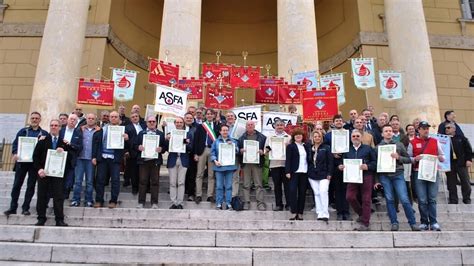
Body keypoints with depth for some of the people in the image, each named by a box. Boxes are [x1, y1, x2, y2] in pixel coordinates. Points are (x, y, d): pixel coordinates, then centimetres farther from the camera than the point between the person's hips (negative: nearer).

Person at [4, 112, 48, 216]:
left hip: (35, 163, -1)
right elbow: (15, 143, 4)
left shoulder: (44, 133, 7)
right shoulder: (23, 131, 10)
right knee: (17, 184, 4)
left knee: (31, 185, 4)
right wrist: (15, 153, -12)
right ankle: (13, 207, 12)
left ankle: (25, 208, 13)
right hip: (22, 161, 1)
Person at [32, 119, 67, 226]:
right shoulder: (43, 140, 6)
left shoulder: (63, 142, 6)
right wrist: (39, 169, -9)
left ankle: (59, 220, 3)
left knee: (59, 196, -3)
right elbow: (36, 156, 2)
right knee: (42, 196, 5)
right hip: (44, 172, 1)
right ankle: (41, 219, 16)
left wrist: (63, 152, -14)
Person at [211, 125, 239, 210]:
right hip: (219, 166, 0)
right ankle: (219, 203, 7)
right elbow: (212, 152, 6)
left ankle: (228, 203, 7)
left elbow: (237, 151, 6)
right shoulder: (216, 141, 11)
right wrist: (215, 161, -9)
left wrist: (232, 145, -9)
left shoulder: (233, 141, 13)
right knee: (219, 186, 1)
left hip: (230, 166, 0)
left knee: (228, 186, 1)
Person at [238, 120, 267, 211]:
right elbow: (238, 148, 9)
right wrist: (241, 150, -11)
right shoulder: (242, 137, 11)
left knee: (258, 184, 0)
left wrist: (262, 151, -11)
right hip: (246, 163, 1)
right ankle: (246, 202, 10)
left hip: (257, 162, -1)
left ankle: (260, 202, 4)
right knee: (246, 184, 5)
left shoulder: (261, 137, 8)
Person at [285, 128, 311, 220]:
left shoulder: (307, 146, 14)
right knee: (293, 191, -9)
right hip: (294, 172, -4)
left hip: (305, 172, 4)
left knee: (302, 193, 5)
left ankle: (300, 213, 12)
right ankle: (294, 213, -4)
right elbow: (288, 160, -2)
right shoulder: (290, 146, 3)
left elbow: (309, 158, 13)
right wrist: (287, 171, -10)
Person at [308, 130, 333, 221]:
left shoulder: (326, 148, 0)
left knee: (323, 191, -16)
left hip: (323, 174, -4)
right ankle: (319, 213, 13)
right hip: (312, 175, 4)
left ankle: (325, 214, -10)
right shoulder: (310, 148, 9)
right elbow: (308, 161, 13)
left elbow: (330, 161, -3)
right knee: (316, 193, 6)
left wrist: (329, 173, -8)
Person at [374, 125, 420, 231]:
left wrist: (398, 157, -11)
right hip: (384, 176, 1)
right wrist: (376, 180, 5)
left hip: (398, 174, 0)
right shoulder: (378, 147, 9)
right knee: (389, 200, 2)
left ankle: (413, 223, 5)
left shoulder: (399, 144, 10)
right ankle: (394, 223, 10)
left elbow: (408, 159, 9)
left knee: (404, 199, -5)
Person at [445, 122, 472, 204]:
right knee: (451, 183, 5)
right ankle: (453, 200, 13)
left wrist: (469, 159, -4)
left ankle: (467, 199, 18)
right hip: (449, 164, 1)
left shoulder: (461, 138, 4)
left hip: (461, 163, -1)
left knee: (465, 182, 4)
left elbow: (468, 149, 3)